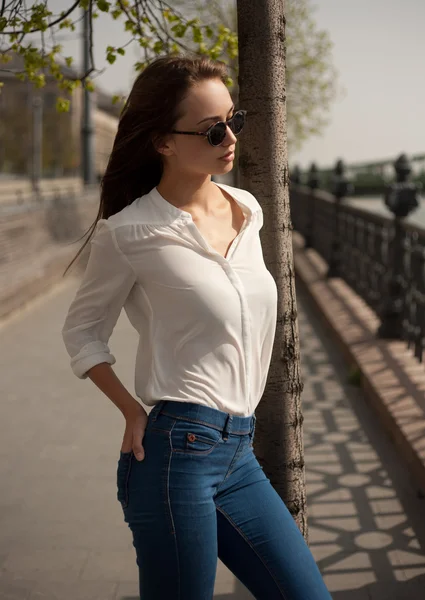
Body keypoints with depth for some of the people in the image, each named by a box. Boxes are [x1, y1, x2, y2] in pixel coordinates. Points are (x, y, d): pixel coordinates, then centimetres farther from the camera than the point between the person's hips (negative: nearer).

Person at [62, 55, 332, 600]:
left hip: (239, 453, 7)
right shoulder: (130, 232, -9)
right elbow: (83, 330, 3)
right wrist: (134, 412, -7)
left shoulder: (246, 211, 9)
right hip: (176, 452, -6)